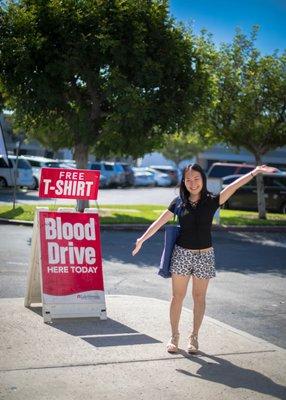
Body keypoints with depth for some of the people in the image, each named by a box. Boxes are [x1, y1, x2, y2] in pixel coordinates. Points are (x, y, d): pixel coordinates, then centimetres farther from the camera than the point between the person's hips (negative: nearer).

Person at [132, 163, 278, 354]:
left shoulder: (211, 201, -4)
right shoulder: (179, 202, 0)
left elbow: (233, 186, -16)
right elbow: (159, 222, 1)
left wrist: (255, 172, -27)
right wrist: (142, 239, -7)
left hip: (204, 255, 0)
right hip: (182, 253, 1)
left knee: (199, 297, 9)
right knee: (177, 296, 5)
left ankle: (194, 336, 22)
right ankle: (174, 336, 18)